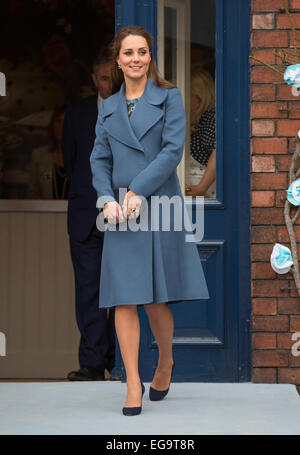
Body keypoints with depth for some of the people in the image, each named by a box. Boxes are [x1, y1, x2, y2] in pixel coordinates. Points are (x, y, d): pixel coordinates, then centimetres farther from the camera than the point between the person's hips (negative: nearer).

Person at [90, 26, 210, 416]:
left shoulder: (169, 98, 3)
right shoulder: (108, 108, 13)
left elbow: (173, 150, -7)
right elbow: (99, 159, 10)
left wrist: (138, 191, -15)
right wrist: (107, 200, -8)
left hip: (160, 206, -2)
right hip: (120, 211, 3)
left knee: (156, 300, 2)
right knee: (124, 299, -4)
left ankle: (166, 362, 29)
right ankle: (133, 386, -1)